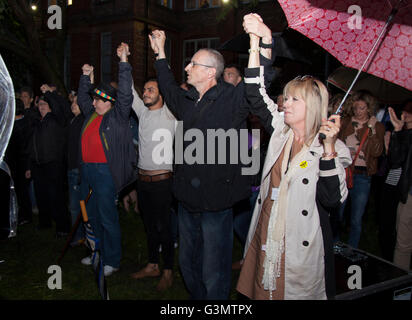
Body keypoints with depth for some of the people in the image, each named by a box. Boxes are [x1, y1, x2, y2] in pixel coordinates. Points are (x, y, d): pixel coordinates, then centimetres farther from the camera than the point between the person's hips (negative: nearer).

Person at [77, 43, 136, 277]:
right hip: (88, 170, 8)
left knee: (108, 218, -3)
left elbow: (126, 94, -16)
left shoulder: (118, 115, -4)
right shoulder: (92, 114, 16)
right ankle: (99, 254, 31)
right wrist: (86, 77, 25)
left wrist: (124, 62, -18)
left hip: (105, 172, -8)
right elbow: (82, 97, 33)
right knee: (93, 215, 16)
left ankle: (112, 261, 9)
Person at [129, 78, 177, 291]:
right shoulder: (142, 112, 10)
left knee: (163, 226, 1)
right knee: (150, 225, 16)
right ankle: (152, 266, 29)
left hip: (161, 180, -6)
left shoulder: (170, 114, -7)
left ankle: (168, 271, 15)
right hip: (142, 178, 6)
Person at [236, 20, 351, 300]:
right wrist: (255, 44, -2)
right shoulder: (281, 130, 3)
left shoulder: (331, 148, -11)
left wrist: (329, 147, -28)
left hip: (300, 243, -5)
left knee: (294, 291, 9)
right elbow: (256, 95, 3)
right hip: (266, 233, 5)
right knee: (262, 288, 15)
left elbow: (332, 199, -20)